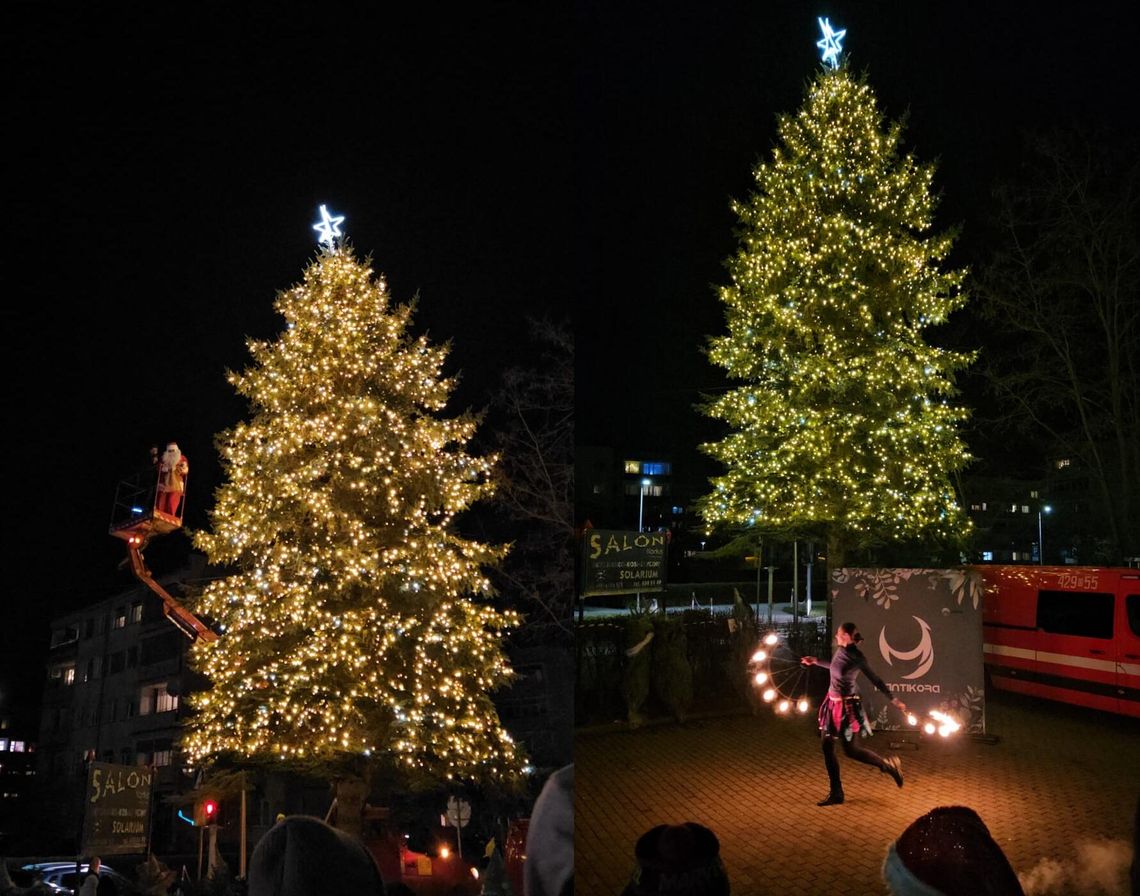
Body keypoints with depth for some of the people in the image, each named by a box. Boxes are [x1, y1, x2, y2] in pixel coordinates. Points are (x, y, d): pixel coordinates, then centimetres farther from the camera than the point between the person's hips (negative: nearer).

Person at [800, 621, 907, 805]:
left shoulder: (857, 657, -19)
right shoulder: (840, 651, 2)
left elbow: (875, 680, -12)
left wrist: (894, 700, -11)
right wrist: (816, 661, 30)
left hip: (847, 706, -8)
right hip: (832, 704, 8)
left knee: (850, 749, 0)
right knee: (826, 747, 7)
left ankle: (889, 765, 20)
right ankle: (836, 793, 16)